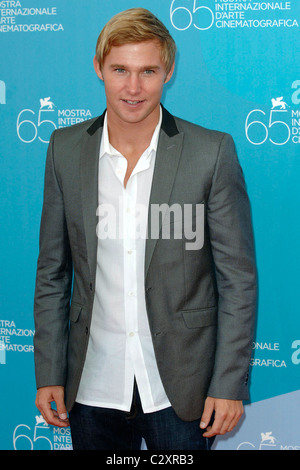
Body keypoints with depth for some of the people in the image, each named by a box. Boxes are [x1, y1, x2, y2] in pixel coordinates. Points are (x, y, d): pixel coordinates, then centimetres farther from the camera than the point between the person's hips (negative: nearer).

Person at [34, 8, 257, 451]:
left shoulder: (213, 152, -9)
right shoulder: (65, 149, -1)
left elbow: (238, 277, -5)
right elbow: (52, 272, 5)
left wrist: (230, 384, -7)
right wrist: (48, 374, 4)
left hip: (179, 389, -2)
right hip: (93, 387, 3)